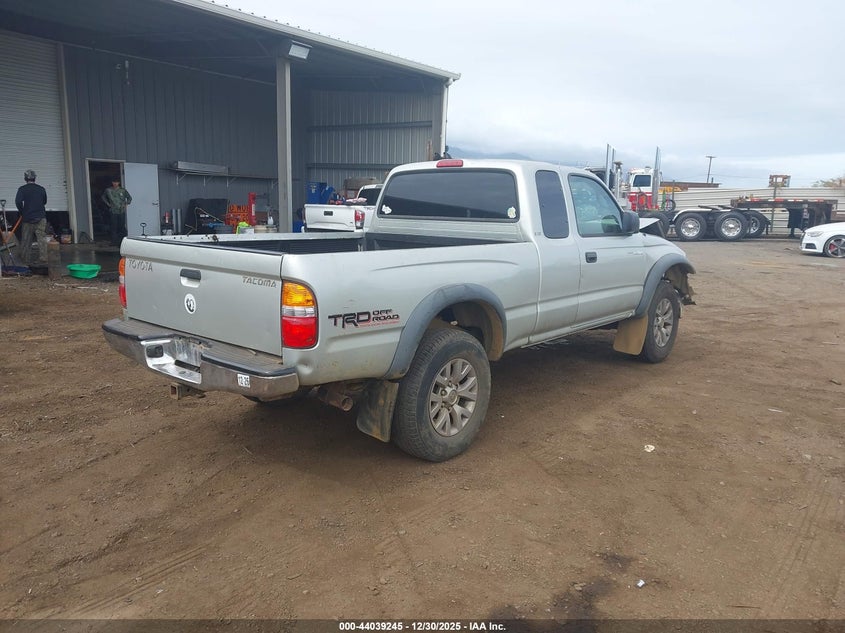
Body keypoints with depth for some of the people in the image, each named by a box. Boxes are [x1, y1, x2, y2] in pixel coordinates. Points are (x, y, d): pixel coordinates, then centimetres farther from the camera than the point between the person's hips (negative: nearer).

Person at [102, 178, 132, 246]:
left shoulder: (123, 190, 1)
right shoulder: (108, 190, 3)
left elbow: (129, 198, 14)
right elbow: (103, 197, 20)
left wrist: (126, 204, 4)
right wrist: (107, 203, 10)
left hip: (121, 211, 0)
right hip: (113, 211, 1)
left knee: (122, 227, -2)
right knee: (114, 227, 1)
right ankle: (114, 242, 7)